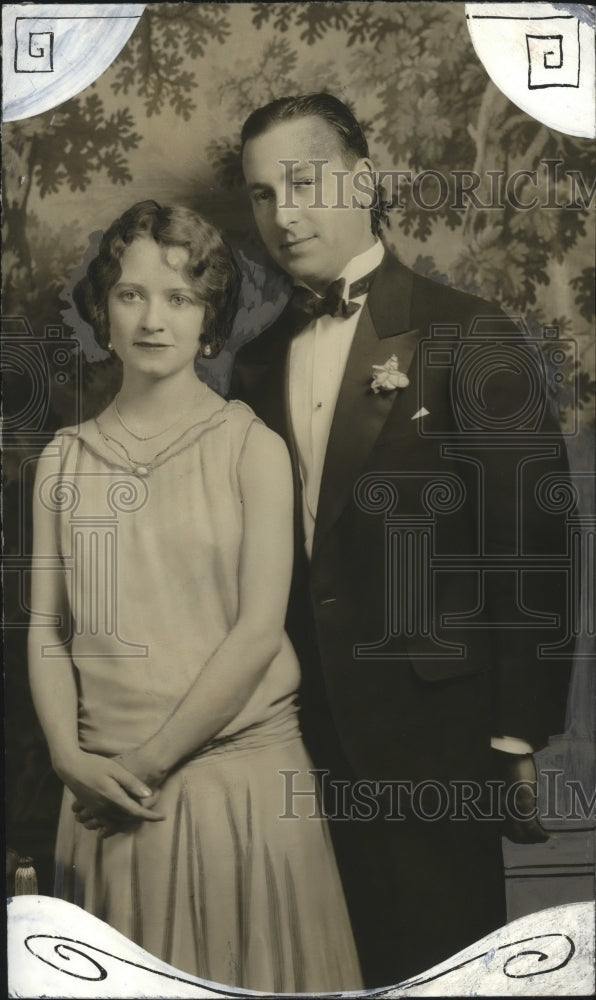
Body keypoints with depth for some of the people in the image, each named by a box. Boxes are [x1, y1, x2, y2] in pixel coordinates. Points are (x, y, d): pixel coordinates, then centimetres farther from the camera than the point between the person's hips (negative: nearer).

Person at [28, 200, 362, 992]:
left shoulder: (251, 447, -6)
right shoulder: (66, 457, 4)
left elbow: (260, 631, -11)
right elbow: (47, 628, 4)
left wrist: (151, 763, -10)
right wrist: (72, 755, -9)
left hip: (238, 776, -2)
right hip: (105, 793, 3)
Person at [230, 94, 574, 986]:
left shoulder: (467, 339, -10)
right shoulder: (259, 362, 8)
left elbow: (531, 550, -11)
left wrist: (520, 741, -11)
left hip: (432, 737, -5)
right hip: (311, 740, 5)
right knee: (356, 961, 18)